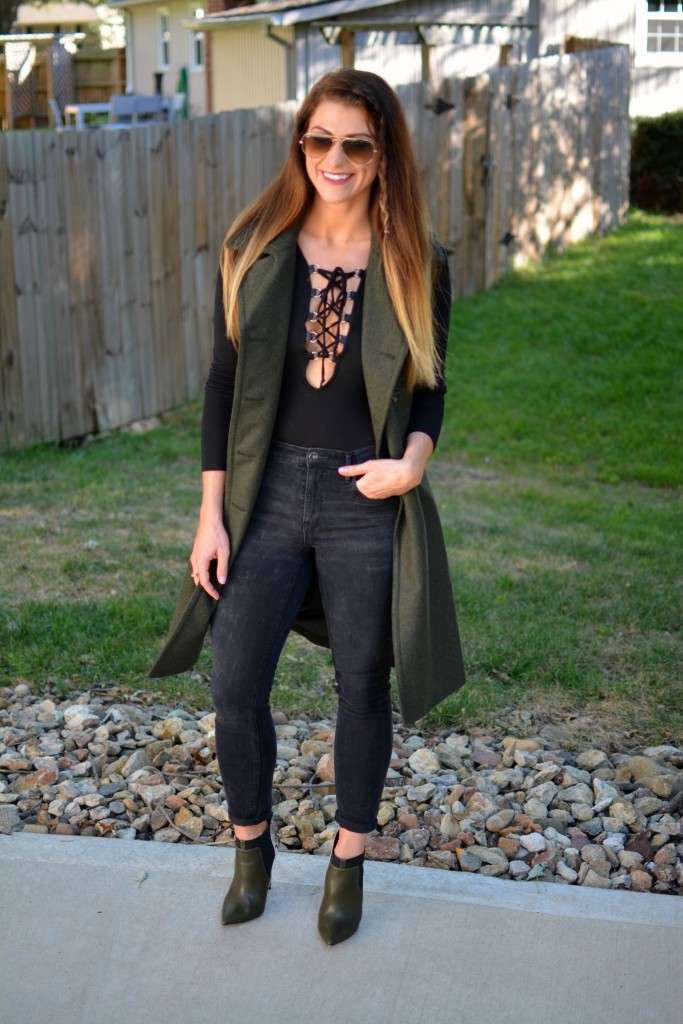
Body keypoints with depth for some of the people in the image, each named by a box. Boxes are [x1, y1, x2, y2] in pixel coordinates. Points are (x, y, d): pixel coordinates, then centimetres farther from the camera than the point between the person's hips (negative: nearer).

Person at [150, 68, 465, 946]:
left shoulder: (416, 267, -2)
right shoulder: (254, 251, 0)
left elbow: (428, 389, 6)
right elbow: (223, 384, 2)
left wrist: (413, 461, -15)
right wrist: (211, 515, -1)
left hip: (367, 503, -1)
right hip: (267, 495, 1)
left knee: (363, 687, 11)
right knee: (235, 689, 3)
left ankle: (349, 860, 34)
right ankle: (252, 846, 32)